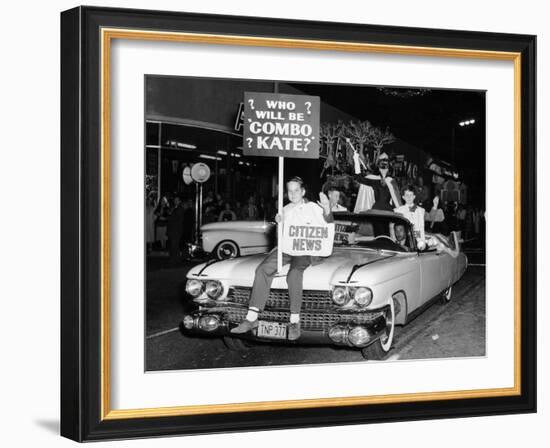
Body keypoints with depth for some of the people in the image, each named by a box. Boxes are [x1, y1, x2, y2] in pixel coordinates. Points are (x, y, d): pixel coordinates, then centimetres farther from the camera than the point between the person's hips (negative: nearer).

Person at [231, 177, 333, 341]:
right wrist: (279, 223, 1)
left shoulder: (313, 208, 6)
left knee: (294, 273, -37)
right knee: (263, 269, -24)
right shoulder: (285, 210, 19)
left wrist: (327, 209, -24)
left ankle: (295, 320, -32)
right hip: (285, 248, 4)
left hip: (306, 250, -4)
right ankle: (252, 318, -28)